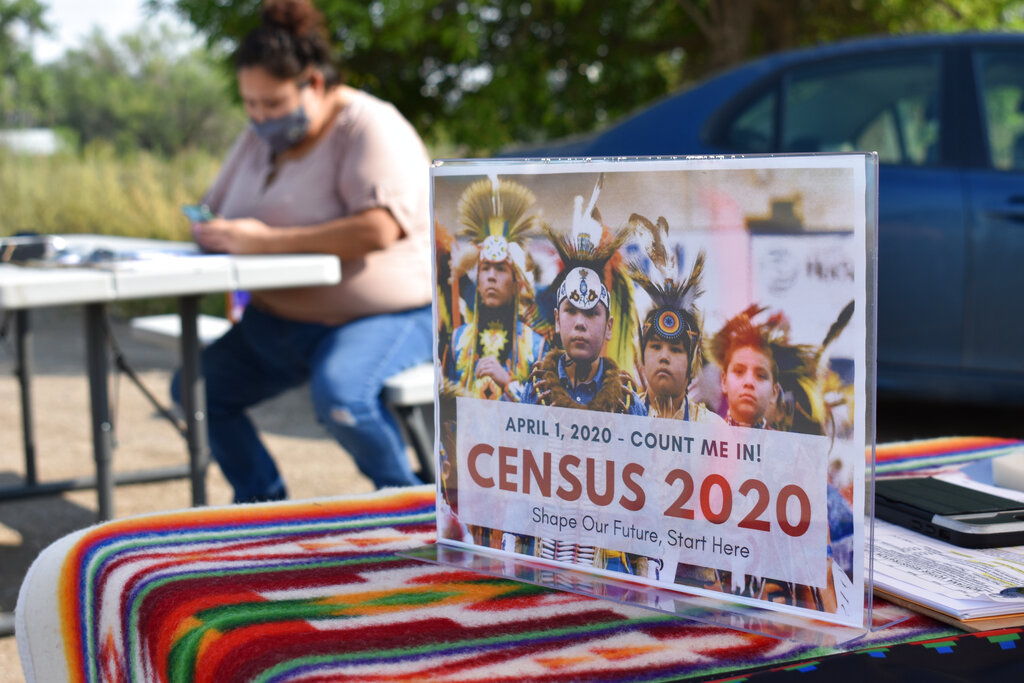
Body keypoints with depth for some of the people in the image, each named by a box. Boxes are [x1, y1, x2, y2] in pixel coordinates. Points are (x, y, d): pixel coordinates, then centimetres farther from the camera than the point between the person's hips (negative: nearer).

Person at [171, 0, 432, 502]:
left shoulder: (370, 127, -16)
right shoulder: (261, 137, 10)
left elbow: (378, 230, -31)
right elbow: (213, 208, 20)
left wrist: (266, 241, -29)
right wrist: (210, 231, -7)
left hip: (382, 317, -8)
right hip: (276, 322, 8)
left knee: (338, 395, -35)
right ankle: (262, 503, 13)